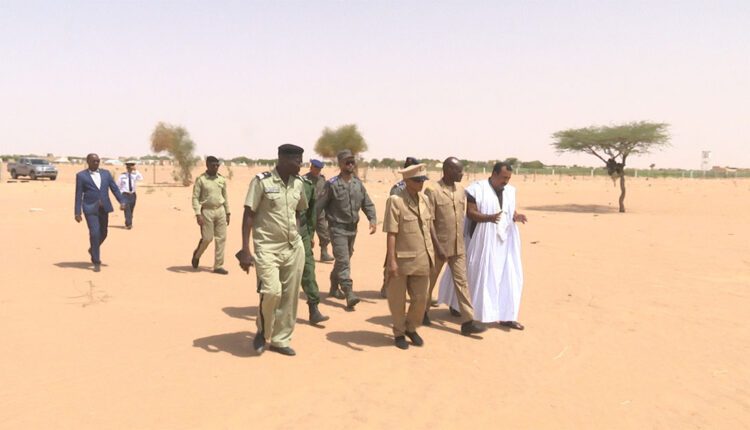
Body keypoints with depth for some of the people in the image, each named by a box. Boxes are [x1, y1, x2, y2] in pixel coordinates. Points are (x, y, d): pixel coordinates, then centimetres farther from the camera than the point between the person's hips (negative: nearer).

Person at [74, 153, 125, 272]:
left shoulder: (106, 173, 10)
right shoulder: (81, 175, 0)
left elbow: (114, 188, 5)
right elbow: (79, 195, -2)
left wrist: (122, 201, -9)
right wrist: (77, 212, -6)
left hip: (104, 208, 4)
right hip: (90, 209, -4)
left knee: (103, 233, 12)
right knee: (94, 233, -12)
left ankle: (92, 249, 42)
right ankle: (96, 262, -3)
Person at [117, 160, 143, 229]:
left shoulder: (134, 175, 3)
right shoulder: (122, 176, -1)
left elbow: (141, 178, -19)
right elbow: (118, 186, 6)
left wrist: (136, 171, -22)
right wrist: (120, 195, 3)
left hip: (133, 195, 3)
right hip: (125, 195, -3)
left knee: (131, 210, 11)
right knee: (127, 209, -16)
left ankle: (128, 224, 26)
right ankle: (129, 224, -21)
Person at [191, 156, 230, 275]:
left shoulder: (222, 179, 8)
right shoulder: (201, 179, -6)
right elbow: (195, 198, -8)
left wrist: (227, 213, 13)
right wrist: (198, 214, -16)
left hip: (220, 211, 4)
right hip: (207, 211, -4)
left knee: (221, 238, 2)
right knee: (207, 238, -4)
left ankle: (218, 266, 9)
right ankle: (197, 255, 27)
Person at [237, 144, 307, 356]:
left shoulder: (298, 184, 5)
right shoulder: (261, 181, -10)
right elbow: (248, 215, -9)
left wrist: (298, 240, 12)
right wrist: (245, 250, -13)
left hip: (294, 248, 5)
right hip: (267, 248, -5)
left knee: (290, 295, 5)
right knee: (272, 291, -16)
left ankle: (280, 339, 22)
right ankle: (262, 332, 12)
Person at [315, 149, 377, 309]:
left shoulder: (358, 184, 7)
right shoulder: (332, 184, -11)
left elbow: (367, 204, 10)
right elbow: (319, 206, -10)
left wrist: (373, 220, -5)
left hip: (352, 228, 6)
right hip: (338, 228, -6)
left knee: (344, 260, 17)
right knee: (343, 261, -12)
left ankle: (334, 288, 34)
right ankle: (349, 294, -16)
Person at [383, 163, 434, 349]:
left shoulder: (424, 199, 8)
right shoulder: (395, 200, -12)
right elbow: (391, 233, -15)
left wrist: (431, 254, 14)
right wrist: (391, 261, -18)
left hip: (422, 260, 5)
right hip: (401, 259, -5)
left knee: (421, 298, 11)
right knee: (397, 300, 9)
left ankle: (411, 328, 34)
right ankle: (399, 332, 29)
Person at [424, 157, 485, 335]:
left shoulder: (461, 189, 6)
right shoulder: (432, 191, -14)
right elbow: (428, 222, -15)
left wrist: (462, 240, 14)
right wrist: (438, 247, -19)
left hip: (458, 247, 5)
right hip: (439, 246, -5)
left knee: (462, 281, 2)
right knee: (430, 280, 12)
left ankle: (467, 322, 3)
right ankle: (423, 312, 33)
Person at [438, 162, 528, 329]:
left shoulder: (510, 191, 8)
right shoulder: (478, 189, -11)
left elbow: (510, 211, 15)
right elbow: (470, 213, -16)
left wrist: (516, 216, -8)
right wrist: (489, 217, -30)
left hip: (505, 241, 6)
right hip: (483, 240, -5)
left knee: (508, 276, 2)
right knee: (481, 275, 4)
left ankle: (506, 316, 7)